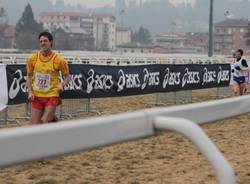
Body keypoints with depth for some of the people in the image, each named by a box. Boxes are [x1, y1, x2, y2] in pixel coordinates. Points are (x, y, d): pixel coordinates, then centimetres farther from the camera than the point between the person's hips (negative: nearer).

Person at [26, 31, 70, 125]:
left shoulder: (59, 60, -7)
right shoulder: (32, 58, 1)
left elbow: (67, 77, 3)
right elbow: (29, 76, 12)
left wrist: (62, 84, -18)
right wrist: (30, 92, 0)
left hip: (52, 96, -3)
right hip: (36, 96, 3)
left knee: (44, 123, -9)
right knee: (33, 125, 1)